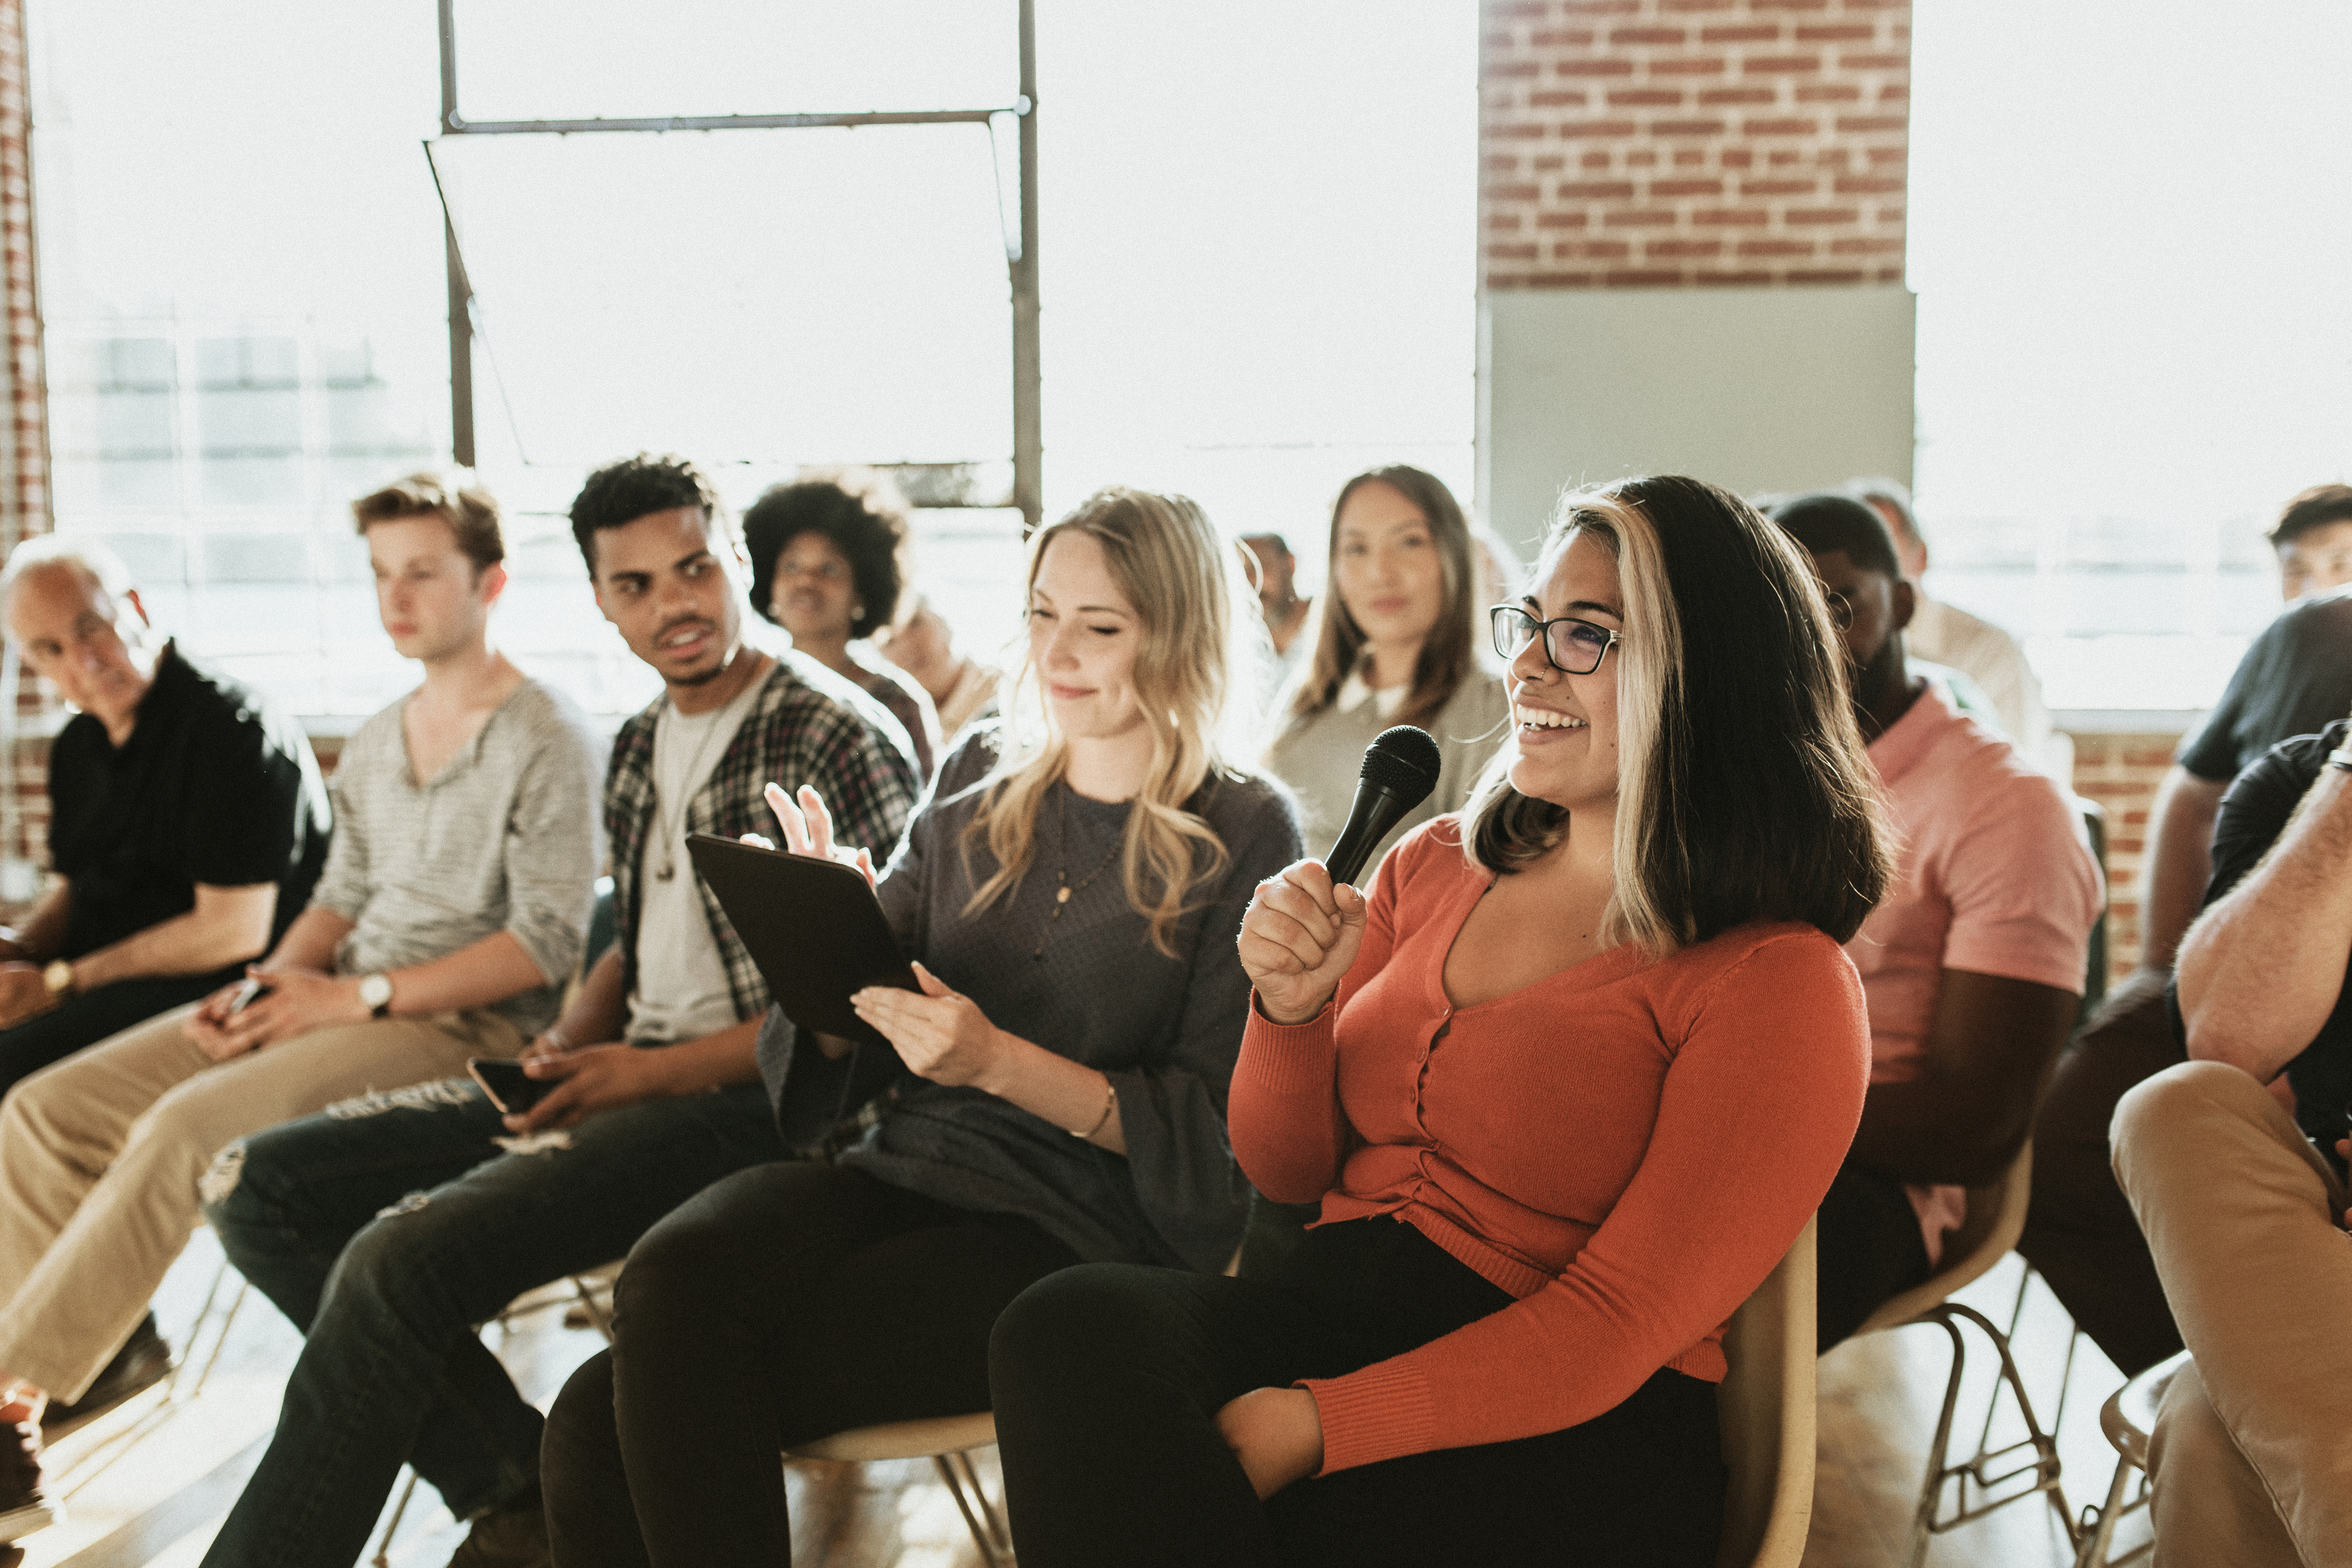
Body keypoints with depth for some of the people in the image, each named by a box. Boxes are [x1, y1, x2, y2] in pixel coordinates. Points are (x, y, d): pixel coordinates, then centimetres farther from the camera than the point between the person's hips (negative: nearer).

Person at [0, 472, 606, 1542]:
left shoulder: (549, 742, -8)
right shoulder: (372, 747, 17)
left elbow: (547, 944, -14)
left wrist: (360, 998, -17)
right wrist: (264, 986, 0)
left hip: (464, 1023, -8)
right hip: (344, 1003, 8)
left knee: (186, 1124, -28)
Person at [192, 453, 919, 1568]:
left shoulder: (835, 742, -9)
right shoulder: (638, 747, 16)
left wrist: (652, 1070, -15)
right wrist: (571, 1045, 5)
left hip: (744, 1102, -9)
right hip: (624, 1078, 9)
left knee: (401, 1257, -29)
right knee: (260, 1187, -1)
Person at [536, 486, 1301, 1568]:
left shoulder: (1244, 835, 0)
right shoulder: (979, 777, 14)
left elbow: (1217, 1133, -5)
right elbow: (840, 1060, 15)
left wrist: (998, 1062, -17)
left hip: (1075, 1235, -5)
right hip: (900, 1175, 5)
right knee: (669, 1276, -27)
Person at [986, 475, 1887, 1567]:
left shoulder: (1779, 981, -5)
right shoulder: (1434, 866, 14)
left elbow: (1615, 1324, -12)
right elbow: (1287, 1171, 17)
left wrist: (1308, 1425, -22)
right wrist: (1293, 1009, -5)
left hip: (1573, 1437, -6)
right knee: (1074, 1325, -28)